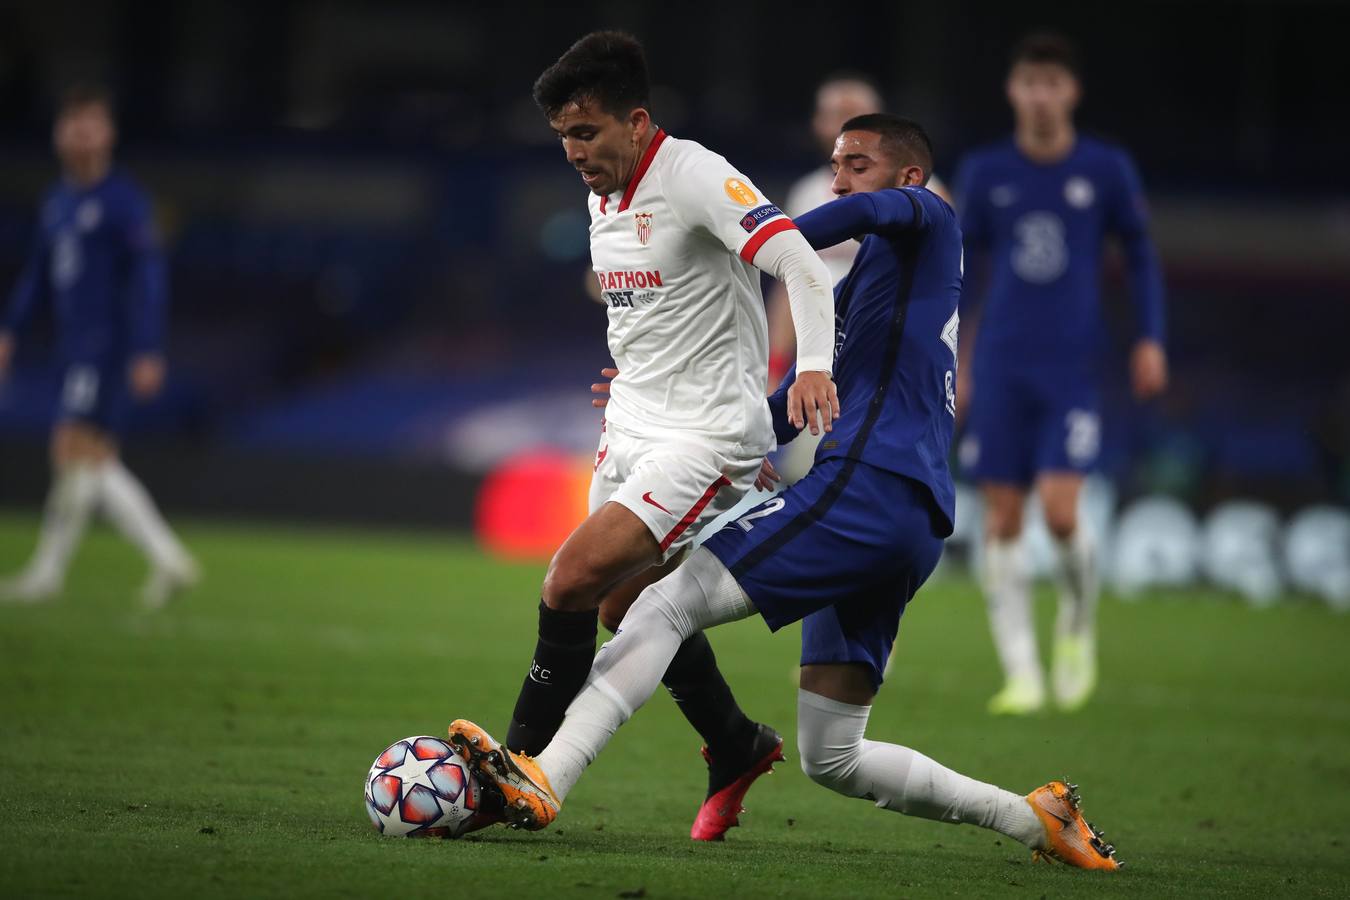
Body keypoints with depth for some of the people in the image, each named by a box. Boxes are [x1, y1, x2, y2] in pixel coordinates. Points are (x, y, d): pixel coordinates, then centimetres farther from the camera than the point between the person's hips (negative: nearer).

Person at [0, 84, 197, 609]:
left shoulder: (122, 201, -8)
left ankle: (47, 571, -10)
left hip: (109, 345, -8)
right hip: (77, 347, 8)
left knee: (76, 450, -13)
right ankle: (168, 560, 10)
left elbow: (148, 277, -12)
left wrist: (148, 352, -18)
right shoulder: (57, 202, 15)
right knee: (95, 462, 6)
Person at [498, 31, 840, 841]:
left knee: (572, 581, -18)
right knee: (628, 607, 14)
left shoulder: (697, 178, -17)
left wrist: (815, 366, -41)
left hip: (707, 436, -9)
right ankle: (737, 752, 34)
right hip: (631, 430, 9)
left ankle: (522, 768, -9)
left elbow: (800, 264, -28)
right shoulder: (602, 195, 10)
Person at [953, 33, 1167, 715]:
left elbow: (1140, 252, 12)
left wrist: (1150, 339, 5)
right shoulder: (985, 172, 4)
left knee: (1059, 511, -14)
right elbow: (957, 267, 12)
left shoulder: (1106, 170, 1)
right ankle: (1020, 672, 3)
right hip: (1001, 369, 2)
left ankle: (1079, 621, 16)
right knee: (1001, 520, -3)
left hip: (1074, 366, -2)